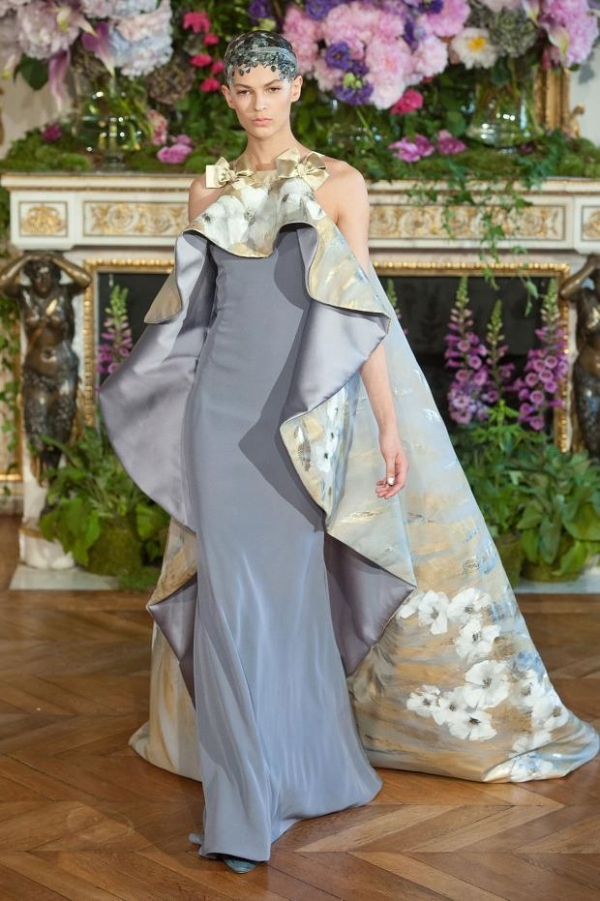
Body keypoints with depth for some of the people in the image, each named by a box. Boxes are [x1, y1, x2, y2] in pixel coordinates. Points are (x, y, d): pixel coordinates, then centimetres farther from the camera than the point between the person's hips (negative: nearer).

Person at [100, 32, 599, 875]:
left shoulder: (338, 183, 2)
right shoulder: (209, 191, 12)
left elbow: (360, 308, -3)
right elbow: (189, 309, 16)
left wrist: (390, 420, -9)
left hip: (299, 409, -2)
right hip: (222, 404, 3)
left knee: (288, 590, -1)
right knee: (231, 593, -2)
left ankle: (299, 767, 16)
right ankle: (245, 803, 5)